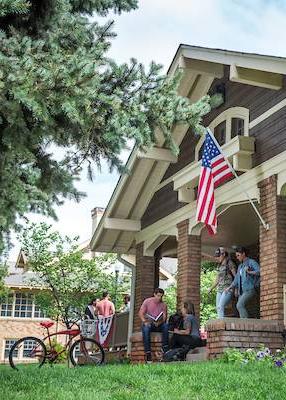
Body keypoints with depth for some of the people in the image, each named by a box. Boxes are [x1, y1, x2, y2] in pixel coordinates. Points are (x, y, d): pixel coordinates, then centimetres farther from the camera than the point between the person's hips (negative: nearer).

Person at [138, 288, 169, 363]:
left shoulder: (163, 305, 4)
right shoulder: (147, 301, 1)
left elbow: (164, 317, -4)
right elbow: (141, 313, -3)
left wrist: (159, 322, -25)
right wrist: (144, 321, -22)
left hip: (158, 325, 2)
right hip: (148, 323, -2)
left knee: (166, 326, -31)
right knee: (146, 328, -36)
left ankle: (165, 348, -28)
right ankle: (148, 353, -39)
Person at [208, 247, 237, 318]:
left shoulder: (230, 263, -4)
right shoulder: (220, 266, 18)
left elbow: (236, 276, -8)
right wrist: (211, 288, 22)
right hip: (220, 289, 8)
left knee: (220, 307, -21)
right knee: (218, 308, -1)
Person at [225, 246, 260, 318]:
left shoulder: (252, 262, -1)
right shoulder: (240, 266, 22)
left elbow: (260, 272, -17)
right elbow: (236, 280, 19)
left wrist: (249, 272, -26)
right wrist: (229, 287, 5)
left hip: (250, 290, -8)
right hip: (242, 291, 8)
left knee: (239, 305, -23)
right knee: (241, 307, -5)